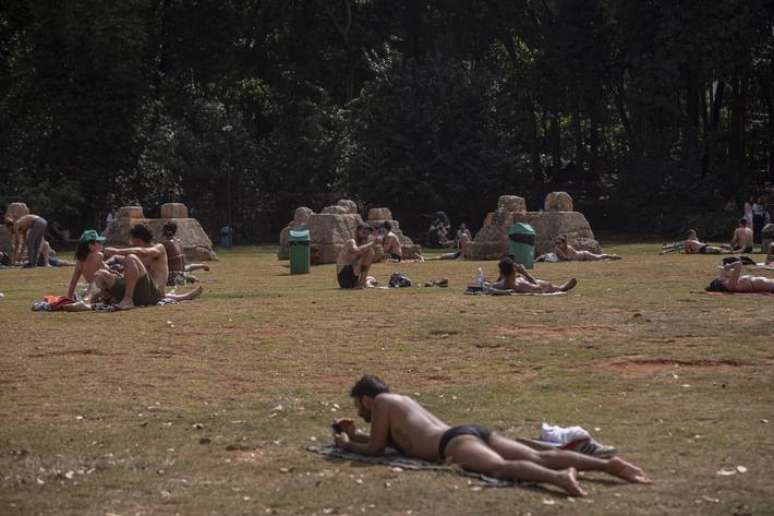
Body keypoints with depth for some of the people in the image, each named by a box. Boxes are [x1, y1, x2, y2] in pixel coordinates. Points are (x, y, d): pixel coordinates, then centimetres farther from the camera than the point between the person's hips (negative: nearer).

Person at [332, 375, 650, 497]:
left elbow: (376, 449, 14)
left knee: (501, 468, -36)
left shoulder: (381, 402, 16)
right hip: (479, 433, 8)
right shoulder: (403, 401, 40)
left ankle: (558, 478, -66)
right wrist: (355, 434, 56)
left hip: (456, 442, -8)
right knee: (539, 457, -10)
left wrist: (347, 446, 31)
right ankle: (608, 464, -29)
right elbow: (390, 439, 55)